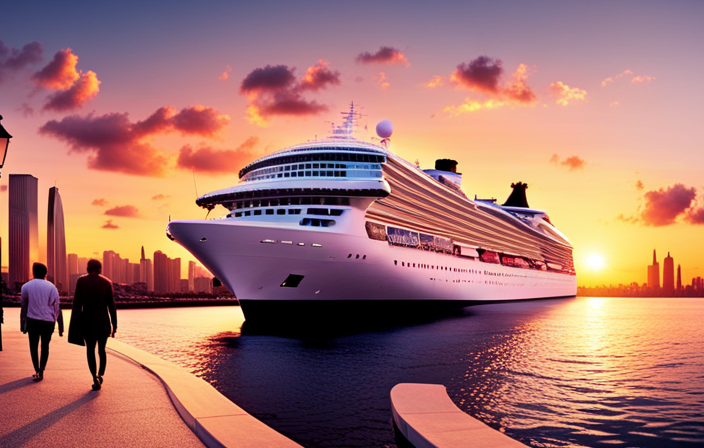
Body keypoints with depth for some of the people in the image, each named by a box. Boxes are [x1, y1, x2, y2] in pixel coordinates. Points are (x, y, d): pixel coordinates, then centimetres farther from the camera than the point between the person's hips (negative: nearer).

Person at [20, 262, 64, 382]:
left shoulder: (26, 287, 3)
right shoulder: (51, 287, 2)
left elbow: (24, 307, 6)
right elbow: (56, 308, 4)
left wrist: (23, 325, 11)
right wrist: (60, 327, 10)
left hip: (32, 320, 0)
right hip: (48, 321, 0)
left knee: (33, 346, 9)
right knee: (45, 346, 11)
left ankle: (37, 371, 0)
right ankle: (41, 371, 9)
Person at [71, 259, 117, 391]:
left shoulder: (81, 281, -4)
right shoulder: (107, 283, -1)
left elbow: (77, 304, -6)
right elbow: (111, 305, -1)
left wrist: (75, 325, -1)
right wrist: (114, 326, 5)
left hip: (87, 322, -1)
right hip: (103, 323, 1)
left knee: (90, 349, 11)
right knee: (102, 349, 19)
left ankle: (95, 378, -1)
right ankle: (100, 375, 8)